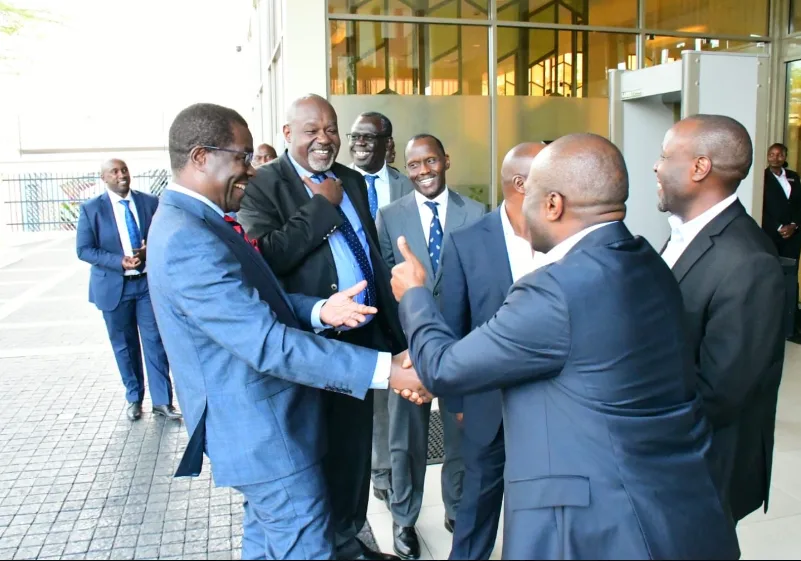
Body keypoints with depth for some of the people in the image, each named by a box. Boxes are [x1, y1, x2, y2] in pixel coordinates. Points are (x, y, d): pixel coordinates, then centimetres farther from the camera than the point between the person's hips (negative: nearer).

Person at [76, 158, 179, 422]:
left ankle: (162, 401, 11)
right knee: (124, 345, 11)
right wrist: (120, 261, -20)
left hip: (149, 281, 0)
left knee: (155, 341, 2)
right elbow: (84, 250, -6)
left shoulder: (150, 202, 0)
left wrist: (150, 250, -18)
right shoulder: (91, 209, -3)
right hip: (114, 286, 0)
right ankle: (134, 398, 27)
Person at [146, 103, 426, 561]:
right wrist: (382, 368, -31)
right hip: (264, 430, -11)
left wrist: (317, 310, -12)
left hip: (259, 423, 11)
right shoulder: (187, 240, -27)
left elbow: (256, 300, 7)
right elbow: (268, 343, -31)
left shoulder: (194, 219, 7)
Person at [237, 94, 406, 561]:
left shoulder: (353, 181, 10)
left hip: (362, 335, 6)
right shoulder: (263, 186, -9)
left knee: (355, 446, 19)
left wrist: (393, 328, 12)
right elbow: (268, 254, -27)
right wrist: (322, 205, -18)